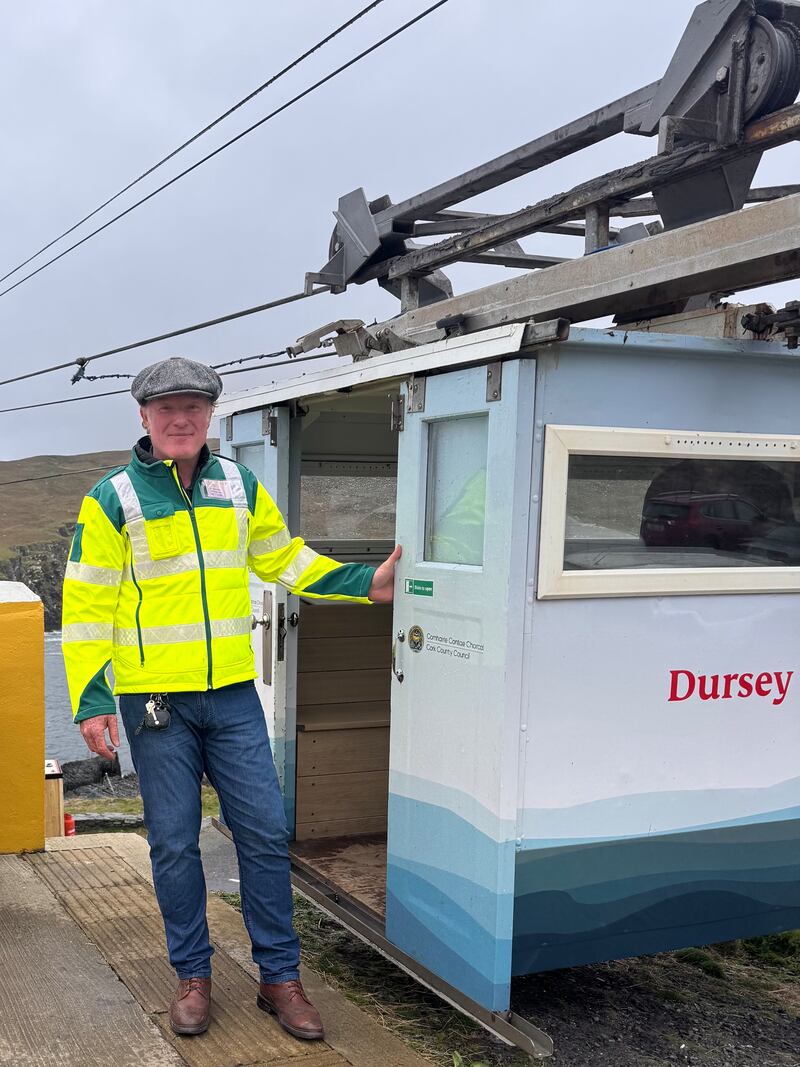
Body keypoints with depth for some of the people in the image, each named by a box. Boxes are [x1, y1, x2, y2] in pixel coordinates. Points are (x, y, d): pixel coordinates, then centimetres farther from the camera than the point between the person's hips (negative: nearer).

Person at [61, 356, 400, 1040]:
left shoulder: (239, 485, 6)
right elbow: (86, 605, -5)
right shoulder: (114, 498, -5)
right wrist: (89, 700, -10)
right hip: (156, 699, -3)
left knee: (266, 834, 5)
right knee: (175, 844, 7)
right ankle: (193, 977, 26)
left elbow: (283, 560, 17)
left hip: (233, 695, 3)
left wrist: (365, 583, 9)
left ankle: (280, 978, 20)